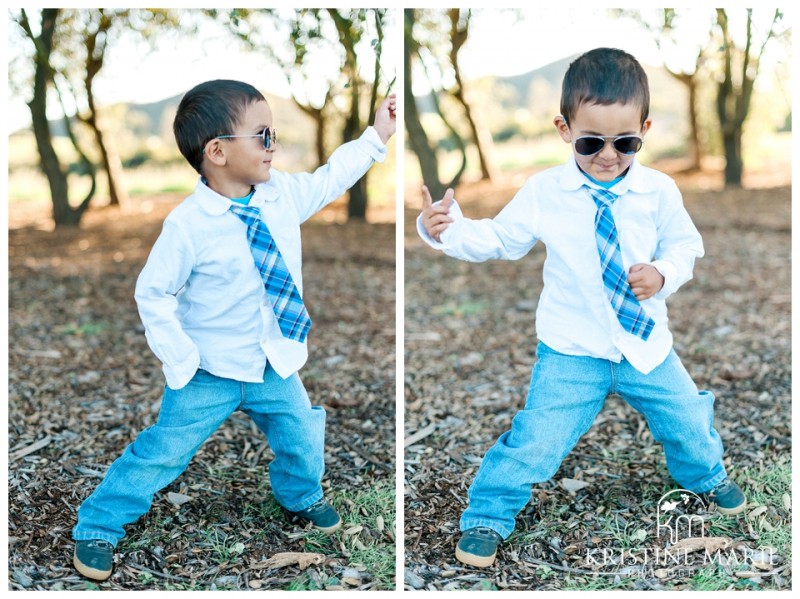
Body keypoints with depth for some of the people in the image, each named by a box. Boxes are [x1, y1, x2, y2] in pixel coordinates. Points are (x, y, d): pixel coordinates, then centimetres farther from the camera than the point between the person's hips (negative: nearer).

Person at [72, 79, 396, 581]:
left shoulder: (281, 192, -7)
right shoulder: (189, 225, -24)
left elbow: (327, 182, 13)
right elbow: (153, 294, -16)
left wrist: (377, 137, 12)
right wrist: (181, 361, -18)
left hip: (276, 364, 5)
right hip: (209, 373, -5)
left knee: (303, 438, 17)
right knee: (164, 451, 3)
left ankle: (301, 496, 50)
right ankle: (98, 527, 23)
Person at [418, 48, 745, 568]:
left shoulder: (659, 191, -7)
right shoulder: (543, 193, -10)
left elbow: (684, 245, 6)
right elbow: (500, 239, -1)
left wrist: (663, 274, -15)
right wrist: (446, 230, -17)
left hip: (645, 343, 3)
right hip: (571, 351, -2)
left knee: (688, 419, 16)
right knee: (538, 437, -10)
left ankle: (706, 475, 52)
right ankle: (488, 516, 15)